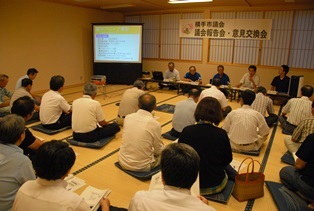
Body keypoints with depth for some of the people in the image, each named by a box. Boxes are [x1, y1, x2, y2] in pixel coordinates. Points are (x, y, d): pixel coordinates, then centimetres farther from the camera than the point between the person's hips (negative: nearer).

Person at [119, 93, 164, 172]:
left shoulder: (128, 117, -7)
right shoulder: (155, 124, -20)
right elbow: (158, 151, -7)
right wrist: (162, 146, 17)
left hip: (123, 162, 4)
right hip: (141, 167, -4)